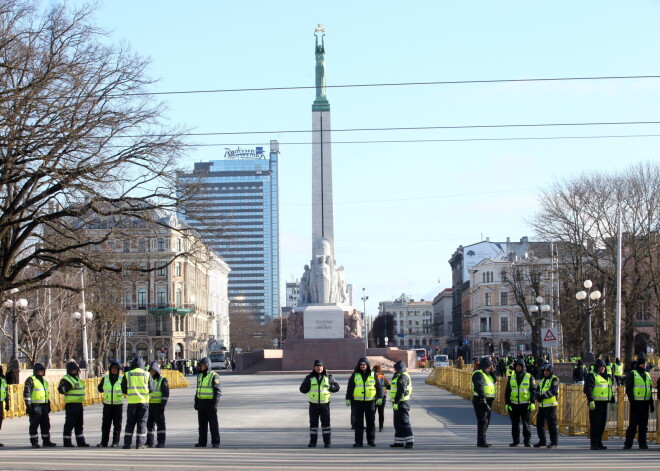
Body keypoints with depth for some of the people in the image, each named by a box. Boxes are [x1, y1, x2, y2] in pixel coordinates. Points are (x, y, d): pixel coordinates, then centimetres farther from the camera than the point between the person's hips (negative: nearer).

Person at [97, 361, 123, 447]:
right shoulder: (105, 378, 8)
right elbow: (100, 389, 14)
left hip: (118, 405, -2)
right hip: (107, 404, 2)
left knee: (117, 424, 1)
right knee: (105, 424, 3)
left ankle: (115, 442, 6)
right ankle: (104, 442, 8)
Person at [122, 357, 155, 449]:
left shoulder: (127, 375, 2)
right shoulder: (147, 375, 0)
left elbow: (124, 390, 6)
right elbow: (152, 389, 2)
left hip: (132, 402, 1)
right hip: (144, 401, -1)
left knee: (130, 423, 10)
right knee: (142, 422, 4)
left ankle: (127, 443, 8)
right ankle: (139, 444, 0)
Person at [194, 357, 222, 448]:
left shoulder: (214, 376, -8)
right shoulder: (200, 375, 14)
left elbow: (218, 391, -12)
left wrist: (215, 403, -19)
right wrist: (196, 402, 17)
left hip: (210, 402, -7)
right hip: (201, 402, 7)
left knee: (213, 423, -3)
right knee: (202, 423, 8)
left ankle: (215, 442, 1)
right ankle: (202, 442, 13)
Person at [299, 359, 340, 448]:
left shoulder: (328, 377, 4)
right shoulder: (309, 377, 4)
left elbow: (336, 387, 7)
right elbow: (302, 389, 5)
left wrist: (330, 387, -13)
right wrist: (307, 387, -15)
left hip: (325, 403, -1)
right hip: (313, 404, 1)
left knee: (326, 423, 0)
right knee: (313, 423, 4)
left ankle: (327, 442, 6)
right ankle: (313, 442, 12)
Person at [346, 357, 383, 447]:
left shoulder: (373, 375, 6)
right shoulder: (355, 375, 6)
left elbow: (379, 387, 9)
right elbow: (350, 388, 8)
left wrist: (380, 398, 3)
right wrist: (348, 399, 4)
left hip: (370, 402, 0)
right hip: (358, 402, 0)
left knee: (371, 422, 4)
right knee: (358, 423, 0)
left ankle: (371, 440, 13)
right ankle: (358, 441, 3)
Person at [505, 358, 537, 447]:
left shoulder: (529, 377, 2)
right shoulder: (511, 378, 10)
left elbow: (533, 391, 1)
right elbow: (507, 391, 12)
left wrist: (532, 403, -7)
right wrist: (507, 403, 5)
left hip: (525, 404, -3)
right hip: (514, 404, 3)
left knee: (526, 423, -2)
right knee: (515, 423, 7)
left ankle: (527, 441, 3)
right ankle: (515, 441, 15)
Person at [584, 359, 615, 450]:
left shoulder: (607, 377, 20)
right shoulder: (591, 376, -5)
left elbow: (610, 390, 28)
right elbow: (588, 389, -14)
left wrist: (612, 401, 23)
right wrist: (591, 401, -23)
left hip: (604, 403, 8)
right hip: (595, 404, -8)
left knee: (602, 424, 10)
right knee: (595, 424, -6)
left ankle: (599, 443, 18)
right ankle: (594, 444, -4)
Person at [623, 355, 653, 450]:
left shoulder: (647, 375, 18)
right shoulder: (632, 374, -2)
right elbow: (628, 389, -7)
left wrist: (651, 404, 19)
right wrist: (632, 401, -15)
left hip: (645, 403, 6)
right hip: (636, 403, -6)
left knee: (644, 424, 7)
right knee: (633, 424, -5)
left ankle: (642, 443, 12)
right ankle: (628, 444, -1)